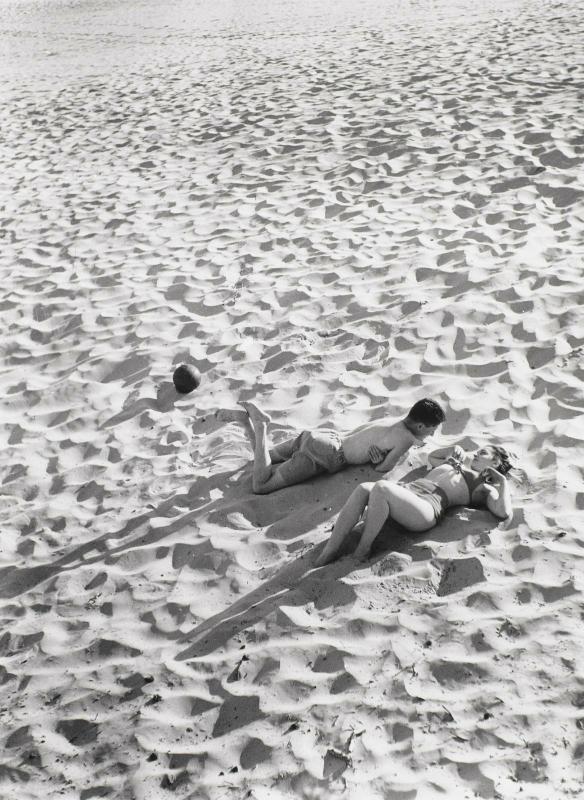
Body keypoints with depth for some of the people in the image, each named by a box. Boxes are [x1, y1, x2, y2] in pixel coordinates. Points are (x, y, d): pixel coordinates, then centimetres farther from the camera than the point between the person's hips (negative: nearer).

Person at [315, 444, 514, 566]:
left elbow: (504, 513, -2)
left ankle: (361, 552, -24)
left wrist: (503, 482, 3)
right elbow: (432, 456, 55)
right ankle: (327, 553, -29)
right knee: (363, 488, -27)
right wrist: (455, 450, 39)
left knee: (381, 487, -36)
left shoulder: (484, 489, 16)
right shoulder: (456, 465, 38)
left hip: (426, 508, -7)